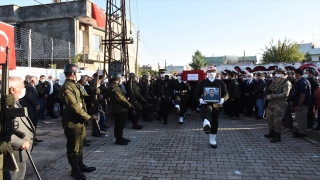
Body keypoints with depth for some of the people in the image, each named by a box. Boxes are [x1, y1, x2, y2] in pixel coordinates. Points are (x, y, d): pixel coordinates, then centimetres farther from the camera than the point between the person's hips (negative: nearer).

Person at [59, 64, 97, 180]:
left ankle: (80, 165, 35)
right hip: (72, 123, -10)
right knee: (73, 147, 4)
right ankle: (75, 170, 17)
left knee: (80, 145, 21)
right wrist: (88, 117, -20)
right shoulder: (67, 88, -18)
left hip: (80, 121, 10)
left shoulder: (76, 86, 13)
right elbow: (75, 107, -24)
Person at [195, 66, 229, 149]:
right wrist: (200, 99, -15)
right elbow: (197, 94, 7)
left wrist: (223, 99, -14)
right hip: (206, 104, -2)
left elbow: (226, 94, 8)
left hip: (217, 105, 3)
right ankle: (206, 124, -71)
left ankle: (213, 140, 30)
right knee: (206, 111, -39)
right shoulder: (202, 83, 5)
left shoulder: (220, 83, 8)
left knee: (215, 122, 11)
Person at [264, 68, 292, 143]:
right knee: (269, 118, 15)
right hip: (271, 102, 8)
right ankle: (272, 133, 32)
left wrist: (272, 96, -21)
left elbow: (285, 94, -19)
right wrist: (268, 95, -4)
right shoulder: (274, 82, 13)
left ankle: (277, 136, 8)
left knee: (277, 120, -4)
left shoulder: (286, 82, -9)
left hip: (279, 104, -8)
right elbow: (269, 91, 19)